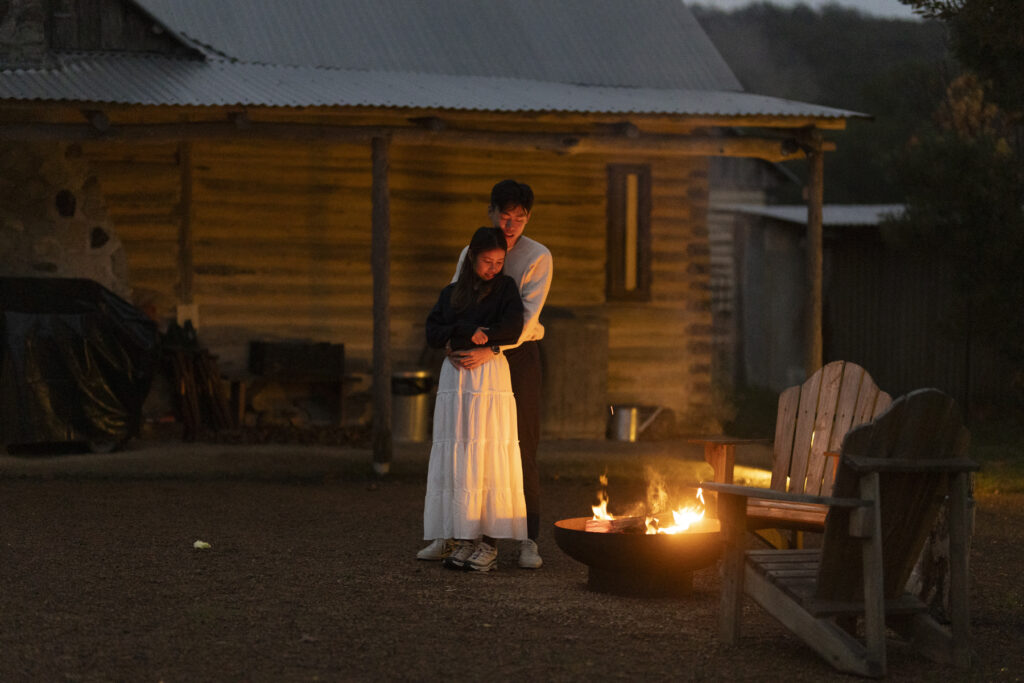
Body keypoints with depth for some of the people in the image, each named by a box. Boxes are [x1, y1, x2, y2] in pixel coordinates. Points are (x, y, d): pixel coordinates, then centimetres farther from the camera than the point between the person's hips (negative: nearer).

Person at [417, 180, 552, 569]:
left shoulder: (538, 257, -5)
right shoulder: (469, 254, 9)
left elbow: (527, 318, -14)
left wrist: (489, 351, -25)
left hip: (518, 354, -3)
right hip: (475, 359, 4)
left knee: (522, 447, -3)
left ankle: (529, 541, 3)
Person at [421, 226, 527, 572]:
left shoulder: (505, 287, 5)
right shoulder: (452, 293, 16)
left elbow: (511, 329, -8)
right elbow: (433, 333, 6)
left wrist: (459, 341, -5)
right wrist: (470, 332, -10)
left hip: (491, 376, -4)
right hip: (455, 378, 4)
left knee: (489, 458, -8)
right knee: (456, 461, -1)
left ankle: (490, 544, -8)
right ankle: (464, 540, 1)